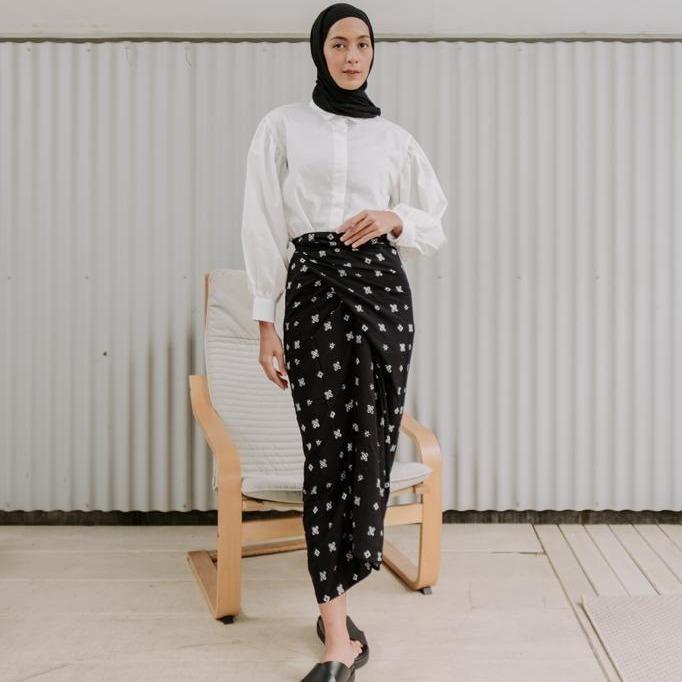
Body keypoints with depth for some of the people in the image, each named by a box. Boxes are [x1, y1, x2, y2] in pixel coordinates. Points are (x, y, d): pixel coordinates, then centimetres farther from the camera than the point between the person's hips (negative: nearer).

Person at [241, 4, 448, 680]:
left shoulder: (395, 138, 13)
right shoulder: (282, 127, 8)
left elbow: (435, 226, 18)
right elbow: (262, 226, 4)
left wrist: (393, 219, -4)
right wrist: (266, 322, -1)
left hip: (381, 284, 2)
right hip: (312, 288, -2)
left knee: (370, 443, -2)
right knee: (325, 451, -7)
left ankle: (334, 600, 18)